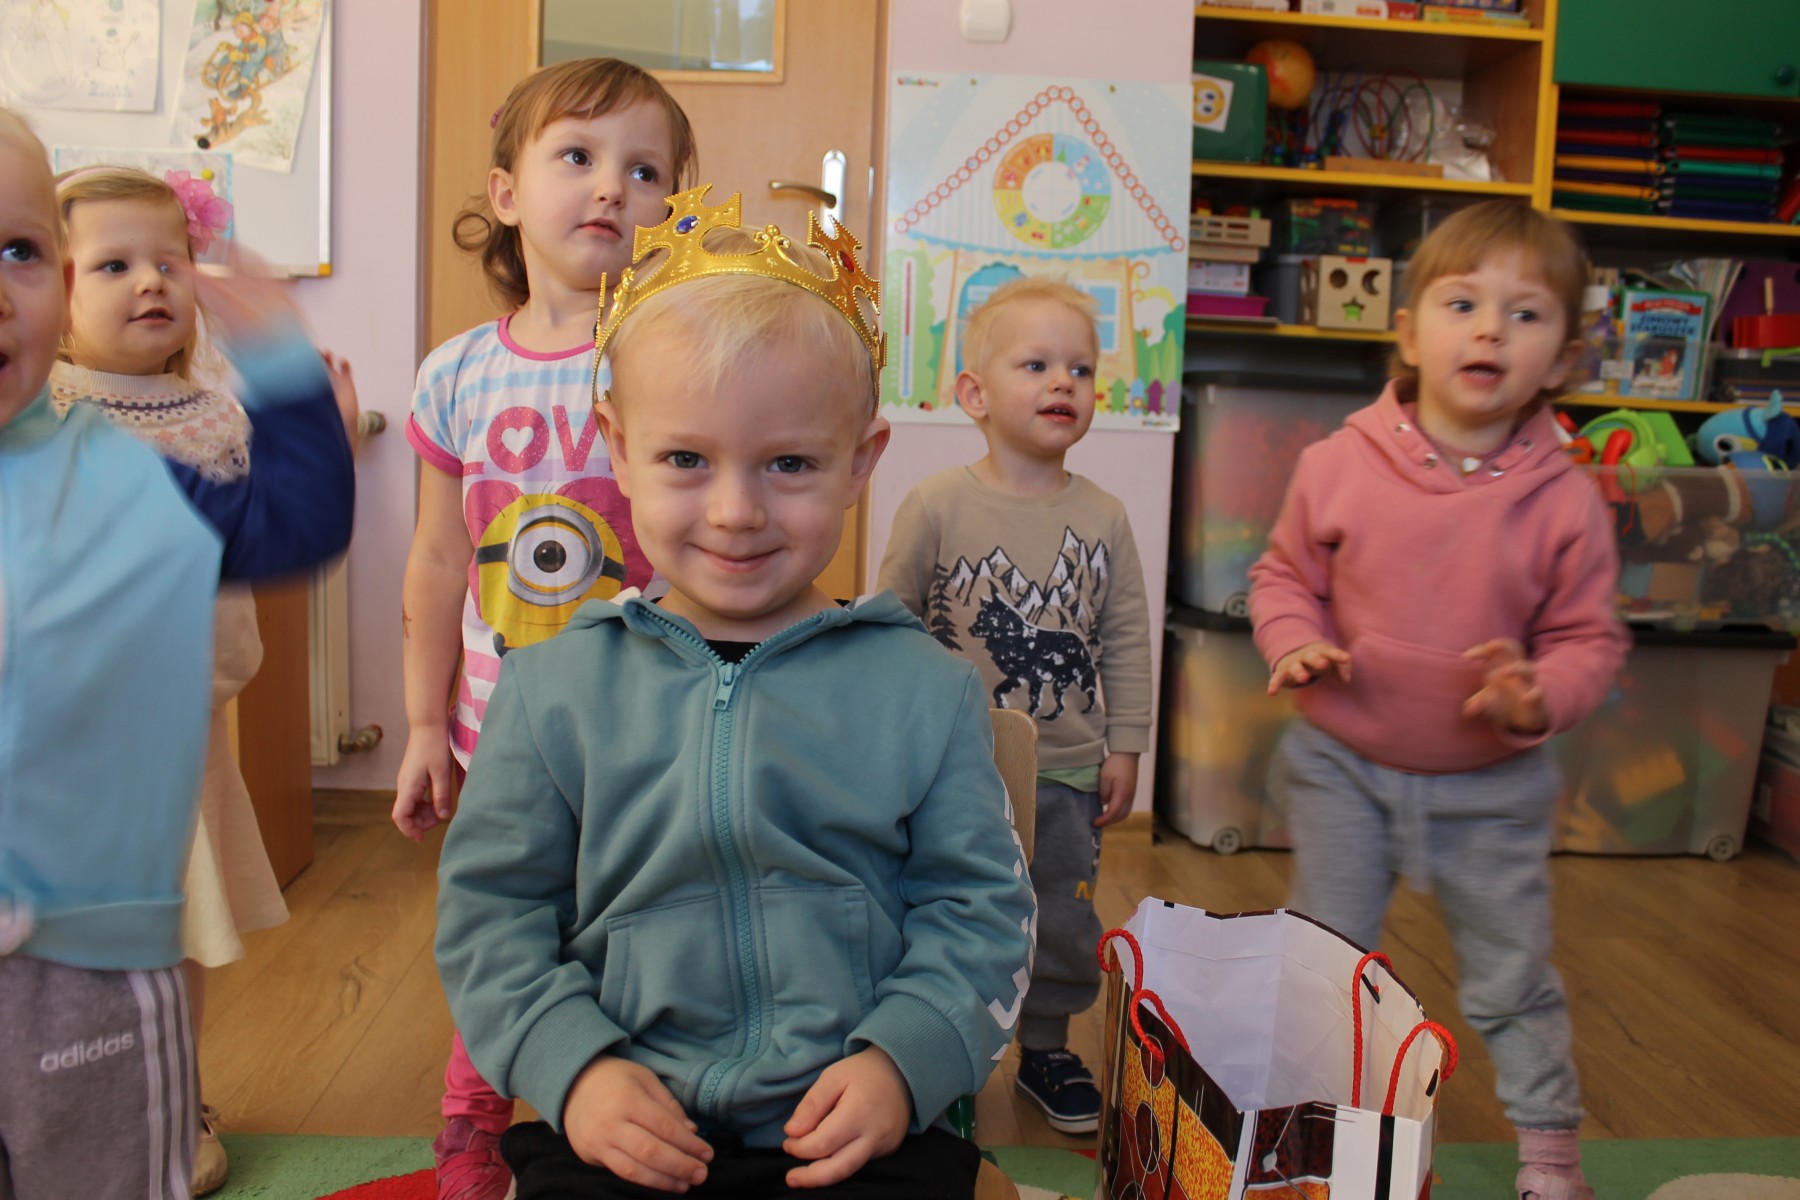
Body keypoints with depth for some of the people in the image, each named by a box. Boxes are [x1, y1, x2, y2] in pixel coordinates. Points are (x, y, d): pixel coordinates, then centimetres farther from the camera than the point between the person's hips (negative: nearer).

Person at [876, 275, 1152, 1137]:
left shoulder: (1103, 517, -1)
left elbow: (1126, 638, 4)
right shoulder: (936, 505, -8)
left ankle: (1045, 1047, 35)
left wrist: (1123, 747, 4)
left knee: (1063, 921, 14)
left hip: (1065, 770, 3)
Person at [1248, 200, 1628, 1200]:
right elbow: (1285, 573, 3)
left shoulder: (1565, 500, -13)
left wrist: (1542, 698, -24)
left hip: (1493, 786, 0)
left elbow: (1589, 638, -4)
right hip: (1344, 768, 1)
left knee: (1514, 976, 15)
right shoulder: (1340, 464, -12)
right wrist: (1296, 643, -17)